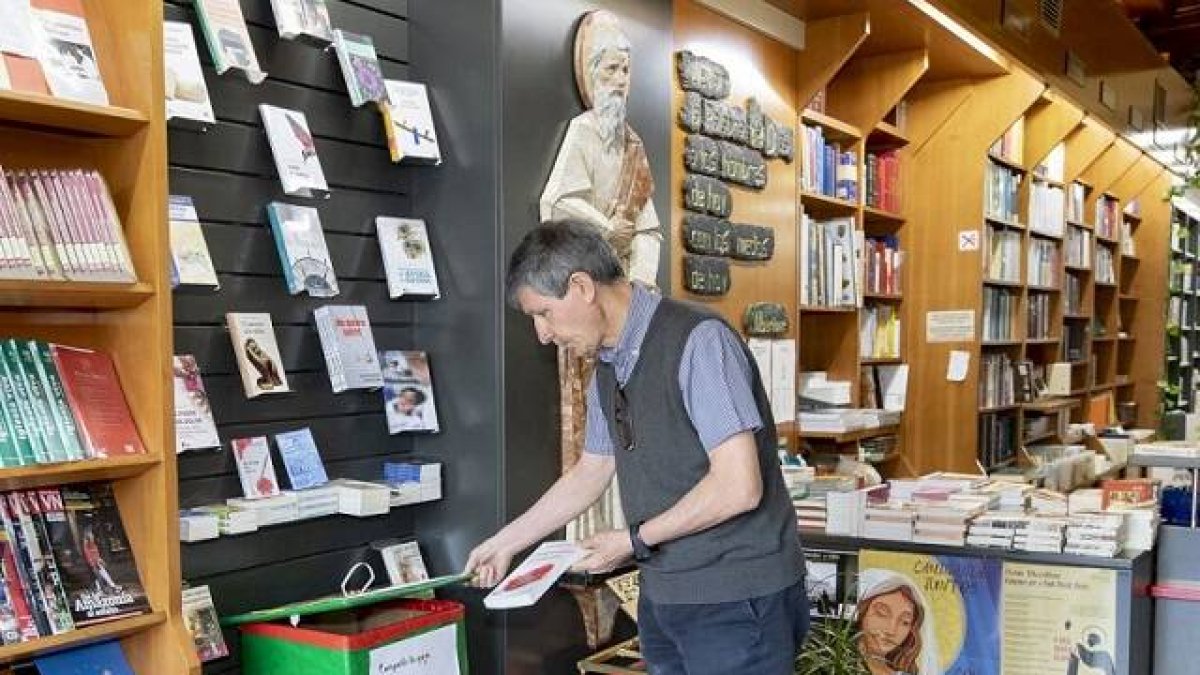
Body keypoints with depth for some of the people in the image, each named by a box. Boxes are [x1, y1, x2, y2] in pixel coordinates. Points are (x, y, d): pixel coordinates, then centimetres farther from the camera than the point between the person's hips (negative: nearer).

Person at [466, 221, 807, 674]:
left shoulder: (698, 341, -18)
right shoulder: (608, 369, 8)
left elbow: (740, 487, -22)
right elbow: (590, 473, 20)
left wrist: (635, 540, -12)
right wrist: (506, 543, 23)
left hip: (736, 602, -7)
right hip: (662, 599, 7)